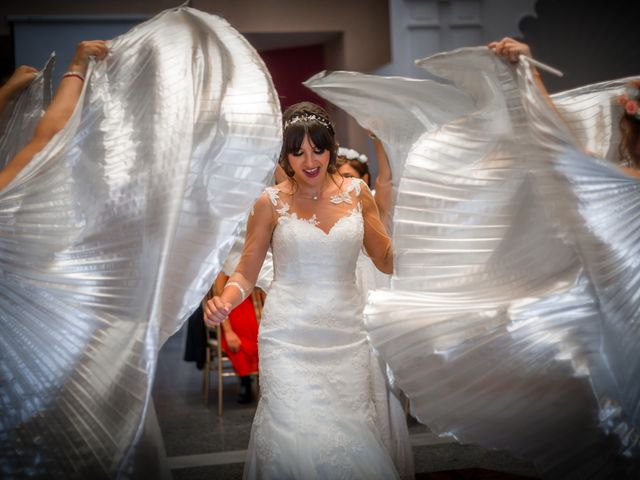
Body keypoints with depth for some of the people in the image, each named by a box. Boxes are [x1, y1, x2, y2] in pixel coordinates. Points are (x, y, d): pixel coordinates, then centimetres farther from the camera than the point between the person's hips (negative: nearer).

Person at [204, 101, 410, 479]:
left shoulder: (356, 192, 5)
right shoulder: (272, 203, 0)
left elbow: (387, 261, 10)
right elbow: (246, 273, 4)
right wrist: (224, 302, -15)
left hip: (346, 335, 2)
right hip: (289, 338, -2)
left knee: (350, 436, 2)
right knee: (294, 438, -6)